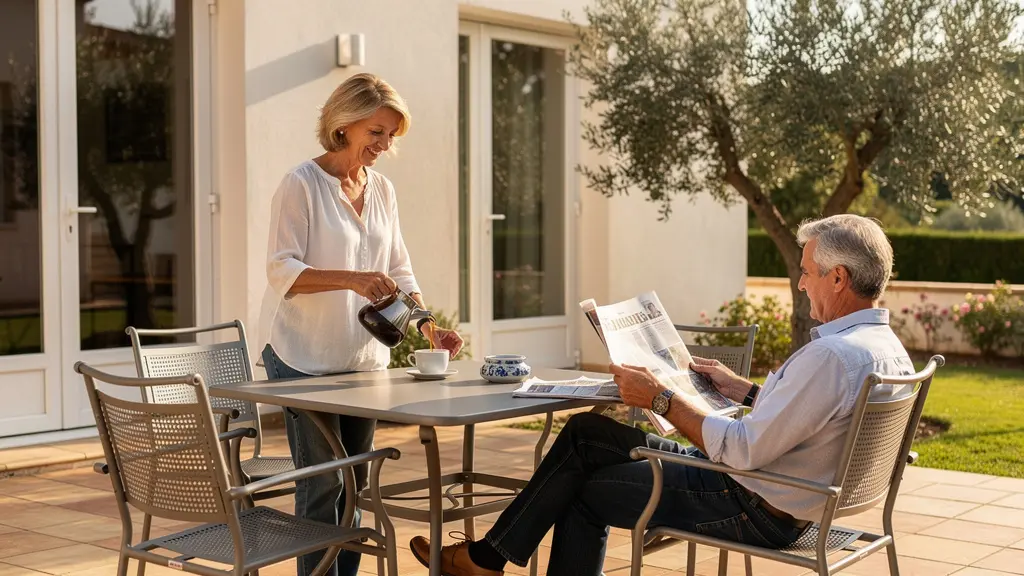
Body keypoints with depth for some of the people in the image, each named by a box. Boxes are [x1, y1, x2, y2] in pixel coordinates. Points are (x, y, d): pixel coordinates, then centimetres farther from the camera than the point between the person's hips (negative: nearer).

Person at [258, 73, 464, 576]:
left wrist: (429, 327, -3)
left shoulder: (382, 190, 9)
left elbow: (399, 270, 12)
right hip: (304, 358, -6)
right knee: (322, 484, -5)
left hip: (363, 358, 6)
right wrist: (352, 279, -31)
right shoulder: (302, 184, -9)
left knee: (354, 483, 10)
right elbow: (281, 270, -16)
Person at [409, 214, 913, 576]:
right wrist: (744, 390, 17)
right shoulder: (886, 345, 5)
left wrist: (660, 399, -19)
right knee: (586, 431, 11)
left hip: (755, 511, -10)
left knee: (582, 487, 4)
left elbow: (745, 450, -28)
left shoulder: (833, 355, -28)